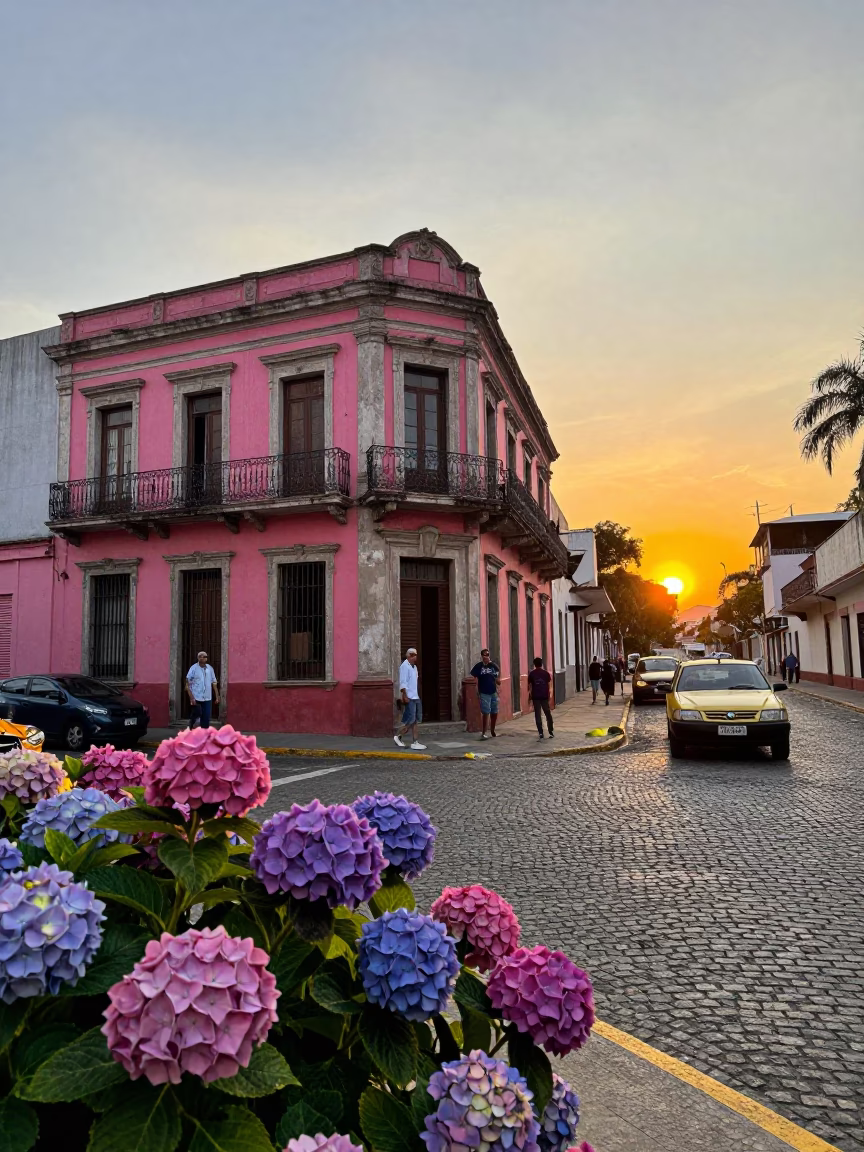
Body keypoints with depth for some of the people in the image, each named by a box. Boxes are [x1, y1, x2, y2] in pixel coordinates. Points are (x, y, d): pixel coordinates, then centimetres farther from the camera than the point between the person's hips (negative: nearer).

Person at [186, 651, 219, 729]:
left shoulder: (209, 668, 5)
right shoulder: (194, 668, -6)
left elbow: (214, 683, 13)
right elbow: (188, 684, -8)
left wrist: (217, 696, 11)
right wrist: (191, 697, -15)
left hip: (207, 699, 4)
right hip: (196, 698, -4)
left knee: (206, 718, 4)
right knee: (196, 716, -3)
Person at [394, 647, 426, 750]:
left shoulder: (414, 667, 17)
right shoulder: (405, 666, -12)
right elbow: (403, 683, -17)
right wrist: (405, 696, -21)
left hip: (415, 697, 9)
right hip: (408, 698, -9)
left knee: (415, 720, 7)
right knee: (411, 720, -9)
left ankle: (414, 742, 10)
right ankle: (398, 736, 8)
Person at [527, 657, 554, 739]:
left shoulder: (531, 673, -2)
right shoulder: (545, 673, 1)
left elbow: (530, 685, -2)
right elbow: (548, 684, 3)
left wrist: (530, 696, 7)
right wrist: (548, 695, 12)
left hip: (535, 696, -1)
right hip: (544, 696, 1)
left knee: (537, 714, 3)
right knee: (548, 714, 11)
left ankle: (541, 732, -1)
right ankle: (551, 732, 11)